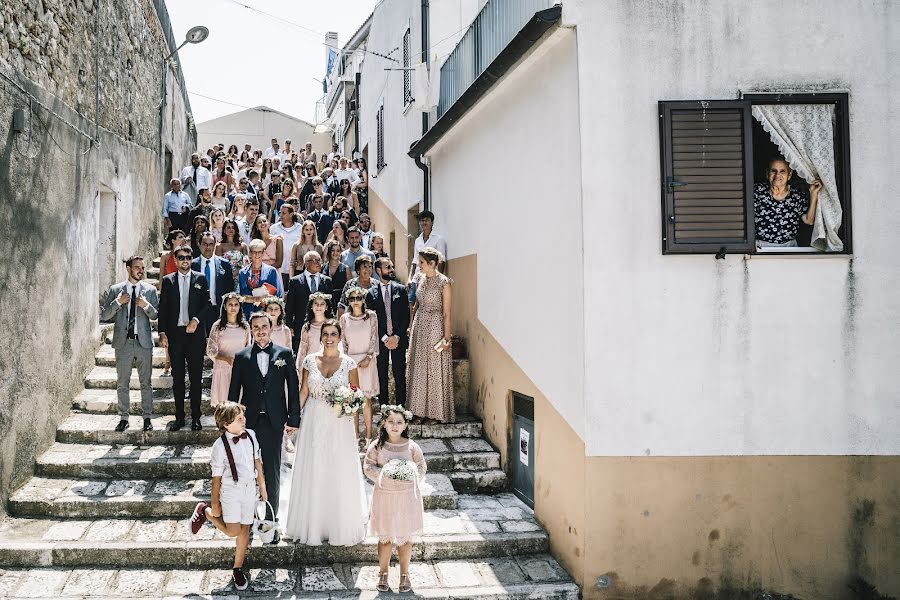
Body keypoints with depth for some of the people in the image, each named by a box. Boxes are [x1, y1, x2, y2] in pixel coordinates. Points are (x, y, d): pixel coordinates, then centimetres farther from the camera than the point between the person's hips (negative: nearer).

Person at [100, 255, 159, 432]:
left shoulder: (150, 290, 4)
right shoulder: (115, 290, 4)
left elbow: (156, 315, 2)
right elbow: (104, 315, 2)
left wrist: (146, 305, -16)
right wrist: (117, 302, -13)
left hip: (144, 342, 0)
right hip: (123, 342, 0)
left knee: (146, 382, 4)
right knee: (122, 383, 8)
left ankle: (147, 418, 12)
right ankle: (123, 418, 18)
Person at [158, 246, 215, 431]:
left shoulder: (200, 279, 6)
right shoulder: (167, 280, 8)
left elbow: (208, 304, 1)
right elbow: (163, 309, 6)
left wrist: (196, 320, -13)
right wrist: (162, 333, -2)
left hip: (195, 333, -1)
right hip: (175, 333, 1)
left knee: (196, 377, 2)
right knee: (177, 377, 7)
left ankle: (195, 417, 9)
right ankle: (179, 417, 14)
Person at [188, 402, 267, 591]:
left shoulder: (251, 435, -3)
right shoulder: (220, 446, -16)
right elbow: (216, 477, -9)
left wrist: (262, 488, 13)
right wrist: (214, 503, -3)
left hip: (250, 488, 4)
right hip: (230, 490, -4)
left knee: (245, 529, 10)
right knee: (233, 531, -8)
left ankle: (238, 569, 27)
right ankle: (204, 511, 17)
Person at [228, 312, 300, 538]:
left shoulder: (285, 354, 2)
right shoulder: (241, 357, 4)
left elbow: (293, 388, 2)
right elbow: (234, 392, 7)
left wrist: (293, 418, -2)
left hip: (274, 422, -1)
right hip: (249, 421, 1)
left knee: (272, 475, 5)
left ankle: (271, 521, 16)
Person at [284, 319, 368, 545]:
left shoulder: (348, 363, -2)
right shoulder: (310, 361, 2)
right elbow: (303, 392, 5)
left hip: (340, 423, -1)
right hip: (314, 421, 1)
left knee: (340, 474, 3)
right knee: (312, 473, 7)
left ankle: (341, 525, 20)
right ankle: (313, 524, 23)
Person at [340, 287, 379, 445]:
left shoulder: (371, 316, 1)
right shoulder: (344, 318, 5)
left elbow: (374, 338, 1)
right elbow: (342, 341, 7)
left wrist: (368, 358, -9)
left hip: (366, 360, -1)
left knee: (366, 400, -3)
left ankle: (368, 437, 2)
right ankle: (355, 435, 11)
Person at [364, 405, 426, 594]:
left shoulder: (412, 447, -6)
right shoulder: (376, 446, -6)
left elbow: (421, 469, 1)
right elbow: (368, 468, -3)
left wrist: (410, 475, -18)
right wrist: (383, 474, -19)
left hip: (407, 497, 0)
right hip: (384, 496, 0)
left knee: (405, 537, 11)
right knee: (385, 538, 9)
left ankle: (404, 575, 28)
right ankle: (383, 574, 29)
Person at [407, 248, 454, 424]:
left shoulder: (443, 282, -14)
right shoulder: (420, 278, 5)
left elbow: (446, 313, -13)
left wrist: (446, 338, -14)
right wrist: (411, 325, 13)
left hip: (435, 327, -6)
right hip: (419, 325, 7)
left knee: (435, 369, 2)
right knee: (418, 369, 9)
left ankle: (436, 413, 13)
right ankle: (421, 411, 20)